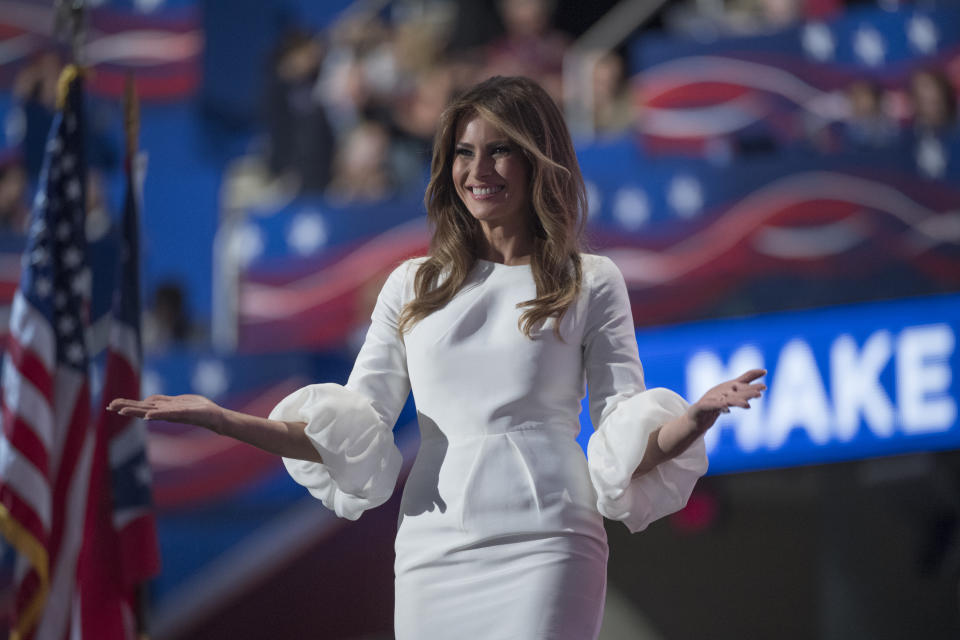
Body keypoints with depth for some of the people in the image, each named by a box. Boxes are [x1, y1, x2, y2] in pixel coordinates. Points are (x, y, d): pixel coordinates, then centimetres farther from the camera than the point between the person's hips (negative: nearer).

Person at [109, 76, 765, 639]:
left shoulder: (590, 285, 8)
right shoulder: (413, 287, 15)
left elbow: (629, 445, 2)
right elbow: (350, 430, 11)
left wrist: (691, 421, -20)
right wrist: (224, 420, -1)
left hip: (545, 549, -3)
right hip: (433, 551, 3)